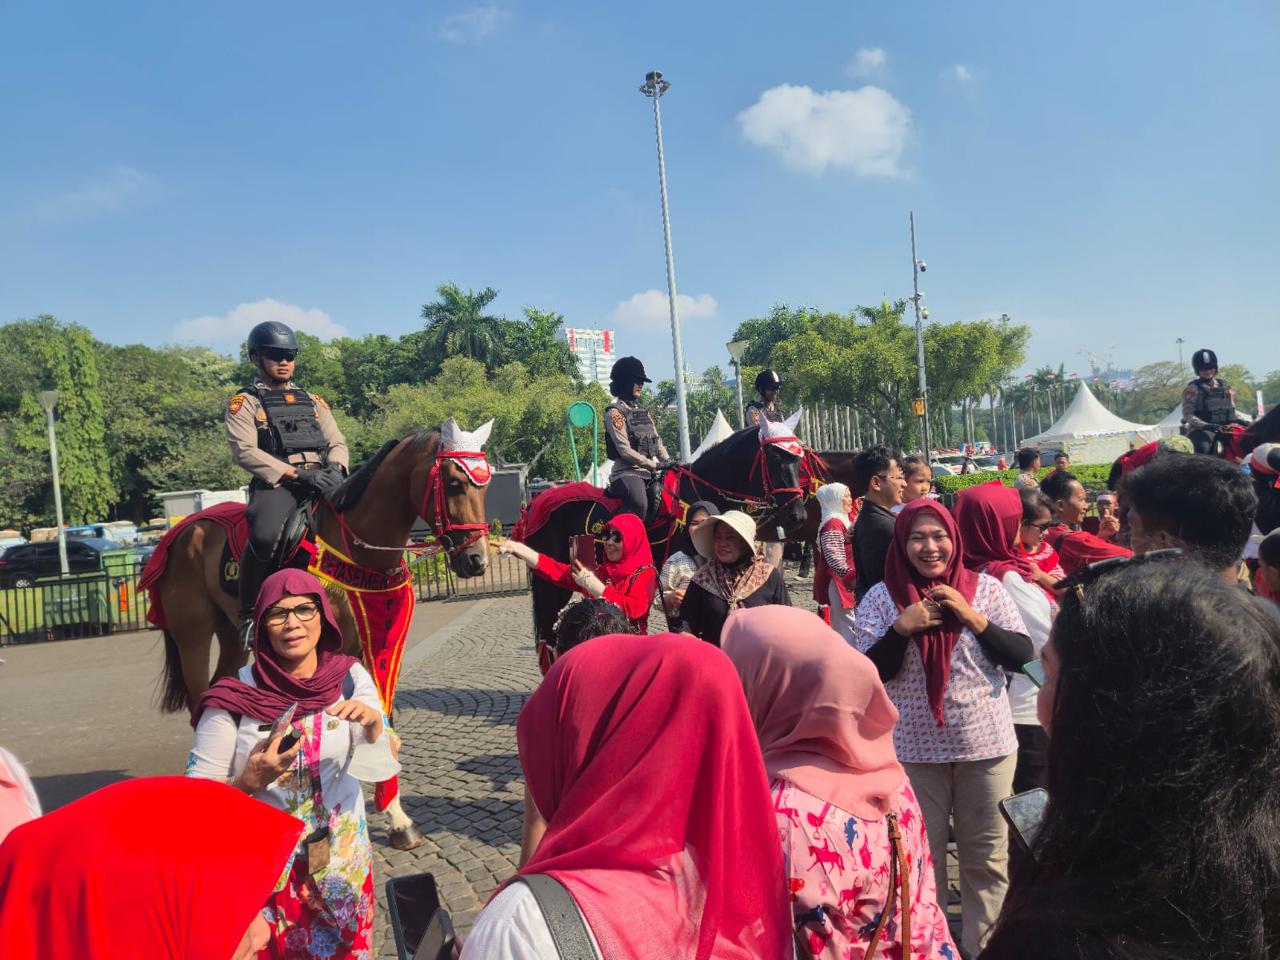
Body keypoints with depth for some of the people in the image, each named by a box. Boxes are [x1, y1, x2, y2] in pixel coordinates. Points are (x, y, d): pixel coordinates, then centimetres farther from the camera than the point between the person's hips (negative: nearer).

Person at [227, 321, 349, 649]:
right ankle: (249, 615, -15)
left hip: (322, 481, 5)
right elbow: (245, 450, -6)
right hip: (275, 484, -5)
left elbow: (337, 442, 18)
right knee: (265, 535, -34)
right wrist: (299, 474, -16)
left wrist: (334, 467, -8)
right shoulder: (245, 403, 10)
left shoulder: (312, 401, 25)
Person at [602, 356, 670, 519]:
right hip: (628, 472, -9)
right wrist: (654, 465, -15)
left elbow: (657, 441, 17)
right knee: (639, 504, -35)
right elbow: (625, 451, -13)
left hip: (650, 472, 9)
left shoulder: (643, 410, 19)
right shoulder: (615, 412, -4)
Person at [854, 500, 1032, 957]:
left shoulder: (985, 588, -3)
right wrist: (903, 626, -21)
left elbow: (1021, 655, -5)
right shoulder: (881, 598, -5)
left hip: (987, 745, 1)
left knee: (988, 854, 15)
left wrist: (973, 618, -17)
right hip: (913, 748, -1)